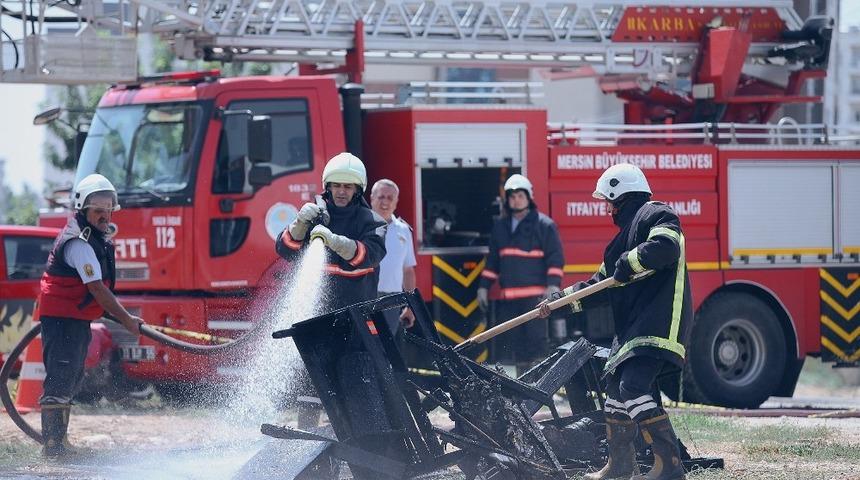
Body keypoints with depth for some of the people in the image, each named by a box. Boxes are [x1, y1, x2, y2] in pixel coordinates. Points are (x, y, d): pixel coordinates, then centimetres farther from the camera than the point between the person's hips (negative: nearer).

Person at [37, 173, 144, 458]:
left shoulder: (97, 237, 12)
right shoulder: (79, 243, -21)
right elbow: (97, 288, -25)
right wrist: (126, 319, -23)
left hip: (78, 320, 11)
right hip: (61, 320, -11)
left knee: (72, 380, 16)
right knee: (61, 379, -15)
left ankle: (57, 440, 23)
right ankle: (53, 443, -20)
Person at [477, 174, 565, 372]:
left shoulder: (544, 225, 0)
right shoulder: (500, 227, 16)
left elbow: (555, 258, -4)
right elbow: (492, 260, 21)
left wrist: (553, 285, -15)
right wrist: (484, 287, 16)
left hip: (535, 296, -5)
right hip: (508, 297, 6)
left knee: (537, 337, -10)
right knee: (508, 340, 5)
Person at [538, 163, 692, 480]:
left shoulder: (655, 215, -5)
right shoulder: (626, 231, 26)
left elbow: (666, 247, -27)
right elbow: (602, 282, 29)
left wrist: (630, 262, -16)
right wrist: (562, 299, 23)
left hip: (659, 321, -11)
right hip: (632, 326, 11)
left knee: (634, 387, -22)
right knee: (616, 385, 17)